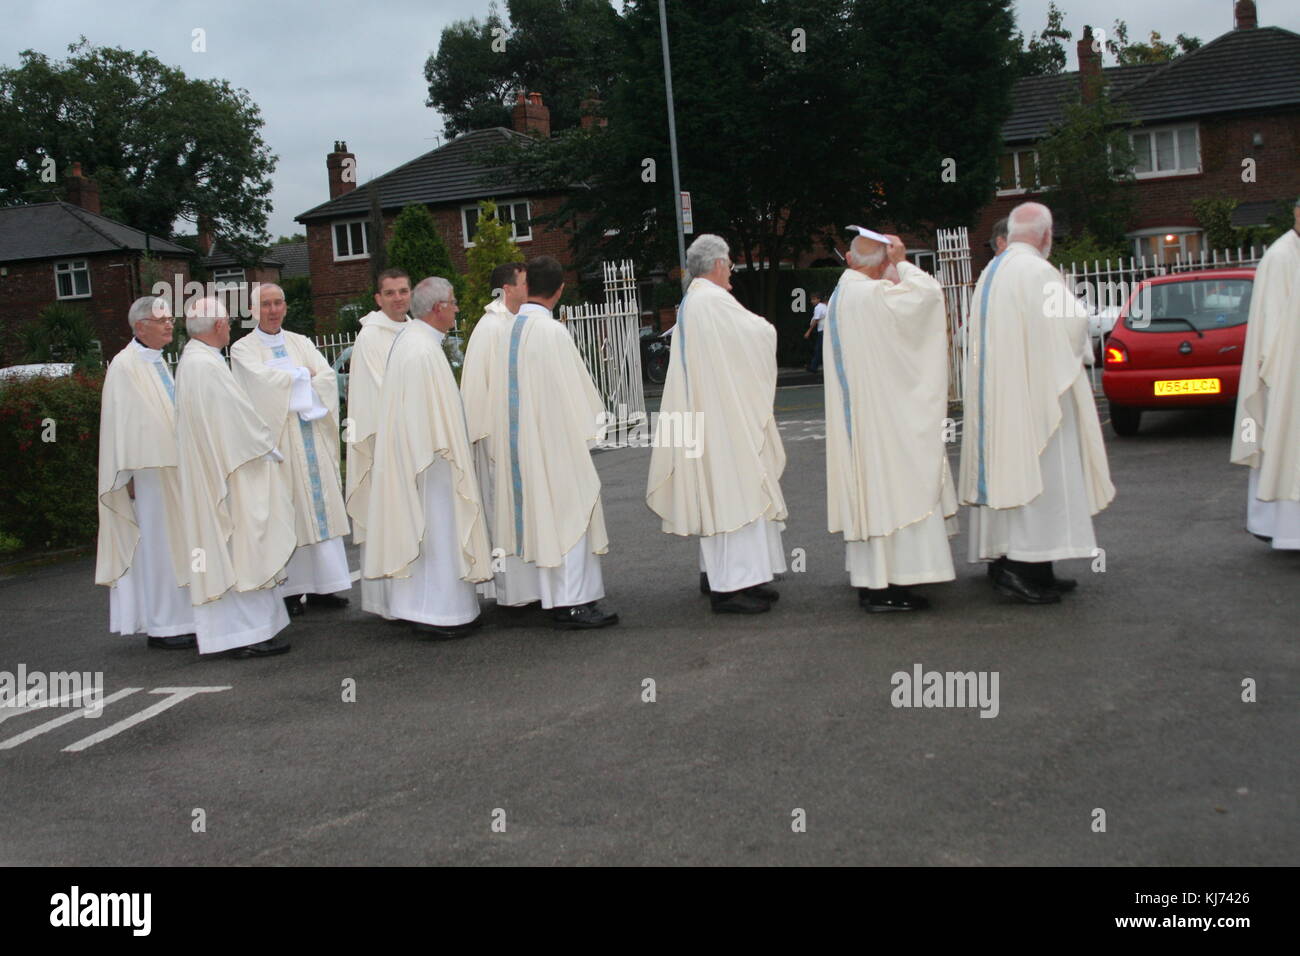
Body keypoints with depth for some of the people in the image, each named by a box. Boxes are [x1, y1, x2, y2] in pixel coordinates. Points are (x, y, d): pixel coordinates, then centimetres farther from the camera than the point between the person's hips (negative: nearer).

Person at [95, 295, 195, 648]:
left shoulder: (157, 363, 16)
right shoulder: (125, 365, -11)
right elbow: (121, 421, -15)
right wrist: (132, 474, -18)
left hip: (171, 468, 9)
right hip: (147, 470, -9)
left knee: (174, 543, 11)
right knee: (155, 544, -4)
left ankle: (177, 620, 17)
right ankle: (160, 627, 2)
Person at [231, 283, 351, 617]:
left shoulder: (300, 342, 14)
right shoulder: (243, 349, 3)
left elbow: (327, 376, 0)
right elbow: (264, 380, -15)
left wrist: (289, 382, -11)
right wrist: (304, 375, -4)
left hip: (312, 436, 4)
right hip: (277, 438, -4)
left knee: (320, 504, 1)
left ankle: (321, 585, 6)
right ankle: (289, 588, 0)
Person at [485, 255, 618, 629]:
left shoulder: (510, 330, 6)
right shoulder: (552, 331, -16)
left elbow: (504, 386, 12)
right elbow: (573, 389, -14)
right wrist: (590, 425, 0)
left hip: (519, 441, 8)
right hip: (556, 440, -8)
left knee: (540, 516, 12)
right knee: (570, 514, -2)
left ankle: (554, 598, 19)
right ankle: (574, 603, -2)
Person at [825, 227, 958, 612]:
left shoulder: (839, 295, 11)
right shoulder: (873, 294, -17)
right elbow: (928, 292, -20)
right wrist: (902, 263, -5)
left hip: (854, 414, 9)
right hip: (884, 410, -9)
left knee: (865, 489, 11)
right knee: (892, 488, -6)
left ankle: (868, 579, 16)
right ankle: (888, 586, -6)